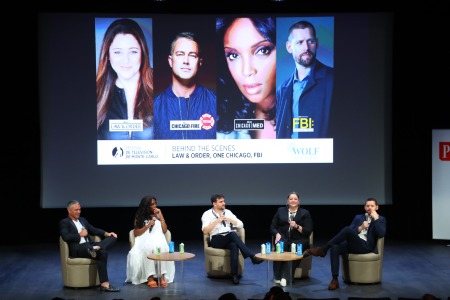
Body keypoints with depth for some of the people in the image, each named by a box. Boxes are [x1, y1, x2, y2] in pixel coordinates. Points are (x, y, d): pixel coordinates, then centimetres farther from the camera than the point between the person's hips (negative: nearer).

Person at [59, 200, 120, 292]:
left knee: (113, 237, -13)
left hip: (89, 245, 7)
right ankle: (104, 284, -36)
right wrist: (80, 235, -4)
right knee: (102, 252, -33)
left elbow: (94, 230, 20)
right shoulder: (64, 222, 4)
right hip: (77, 249, -7)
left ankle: (96, 248, -42)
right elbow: (66, 237, -14)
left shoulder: (83, 220, 27)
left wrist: (106, 233, 2)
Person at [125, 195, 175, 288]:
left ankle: (162, 276, -43)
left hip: (158, 239, 1)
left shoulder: (158, 215, 20)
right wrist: (148, 226, -4)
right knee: (148, 249, -39)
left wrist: (161, 216, 6)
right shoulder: (140, 217, 13)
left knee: (161, 248, -37)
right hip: (144, 241, -1)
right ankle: (150, 277, -43)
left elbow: (164, 230, 11)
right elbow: (136, 233, 5)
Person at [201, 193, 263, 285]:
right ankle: (252, 256, -38)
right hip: (217, 240, -3)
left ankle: (234, 275, -40)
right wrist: (217, 221, -15)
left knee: (234, 246, -36)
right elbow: (205, 231, -11)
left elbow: (241, 225, 10)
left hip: (229, 239, 3)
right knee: (233, 234, -34)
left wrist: (229, 219, -5)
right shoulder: (207, 214, 4)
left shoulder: (228, 212, 16)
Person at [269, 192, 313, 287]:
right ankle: (277, 276, -31)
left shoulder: (305, 213, 11)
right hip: (283, 238, 1)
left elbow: (308, 232, 4)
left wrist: (297, 226, -13)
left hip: (298, 240, -1)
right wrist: (277, 234, -7)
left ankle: (285, 277, -40)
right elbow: (272, 227, 14)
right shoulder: (280, 210, 17)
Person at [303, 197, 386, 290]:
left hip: (365, 246, -5)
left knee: (348, 229, -32)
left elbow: (381, 234, -7)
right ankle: (335, 280, -30)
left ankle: (323, 249, -22)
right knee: (334, 248, -30)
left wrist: (376, 218, -9)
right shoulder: (358, 217, 25)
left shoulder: (381, 219, 13)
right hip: (352, 244, 5)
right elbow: (350, 233, 12)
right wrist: (360, 228, -6)